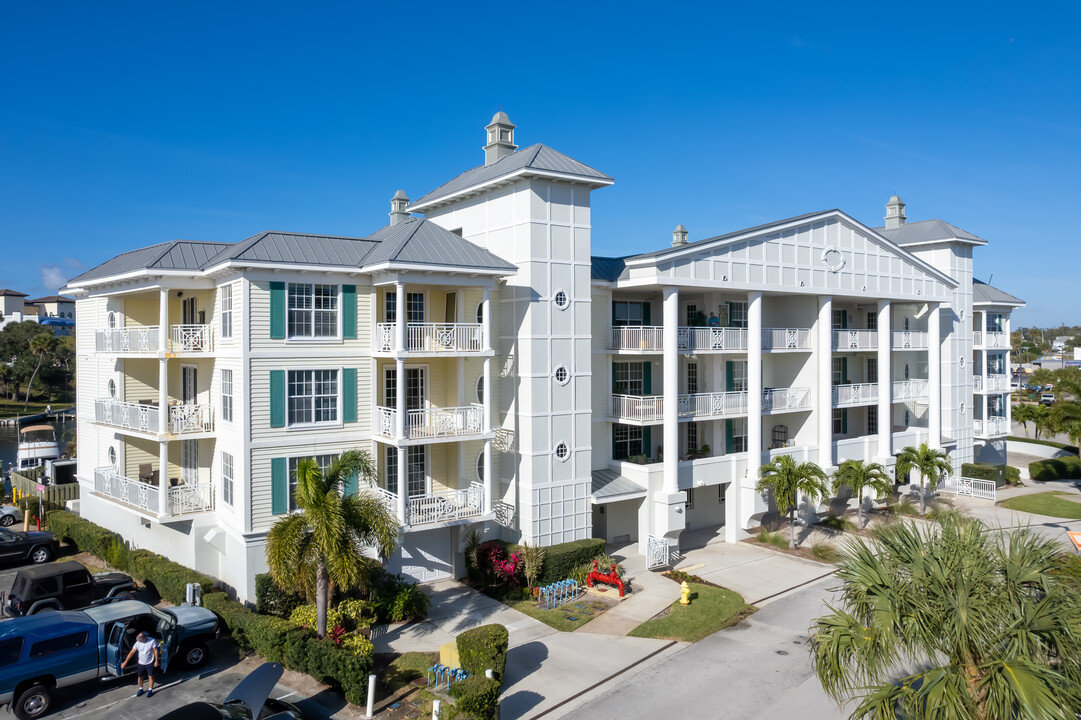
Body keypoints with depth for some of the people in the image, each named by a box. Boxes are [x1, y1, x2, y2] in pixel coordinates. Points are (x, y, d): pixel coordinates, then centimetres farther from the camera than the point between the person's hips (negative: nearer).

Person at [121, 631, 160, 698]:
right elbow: (131, 653, -5)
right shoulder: (138, 643, -14)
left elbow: (156, 651, -13)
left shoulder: (152, 641, -22)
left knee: (151, 676, 4)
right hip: (141, 663, 3)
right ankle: (140, 689, 35)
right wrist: (125, 662, -5)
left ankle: (150, 690, 22)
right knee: (140, 677, 12)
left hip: (150, 663, -3)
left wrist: (156, 661, -11)